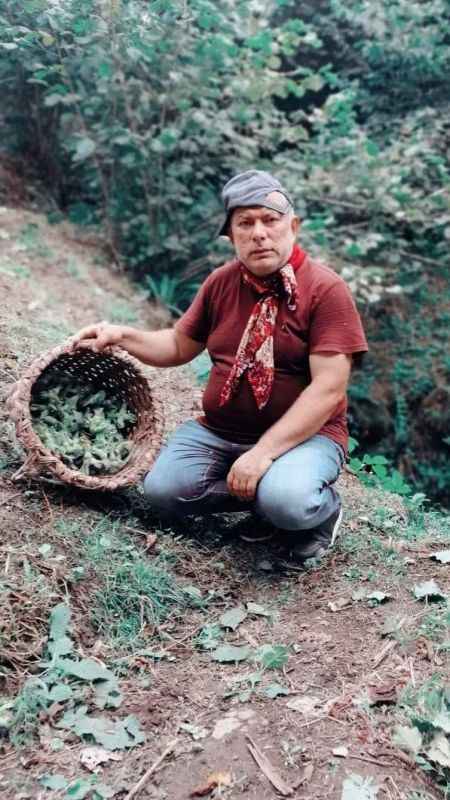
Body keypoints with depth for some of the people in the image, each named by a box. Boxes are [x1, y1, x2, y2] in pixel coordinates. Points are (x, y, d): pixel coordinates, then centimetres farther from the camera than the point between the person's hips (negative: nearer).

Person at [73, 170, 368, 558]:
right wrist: (121, 335, 0)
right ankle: (269, 497, 3)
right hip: (218, 431, 6)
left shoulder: (325, 288, -13)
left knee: (288, 502, -34)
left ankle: (321, 508, 3)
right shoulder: (221, 282, 5)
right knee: (163, 488, -17)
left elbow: (327, 391, -19)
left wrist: (264, 451, -26)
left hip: (302, 434, -5)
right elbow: (179, 345, 17)